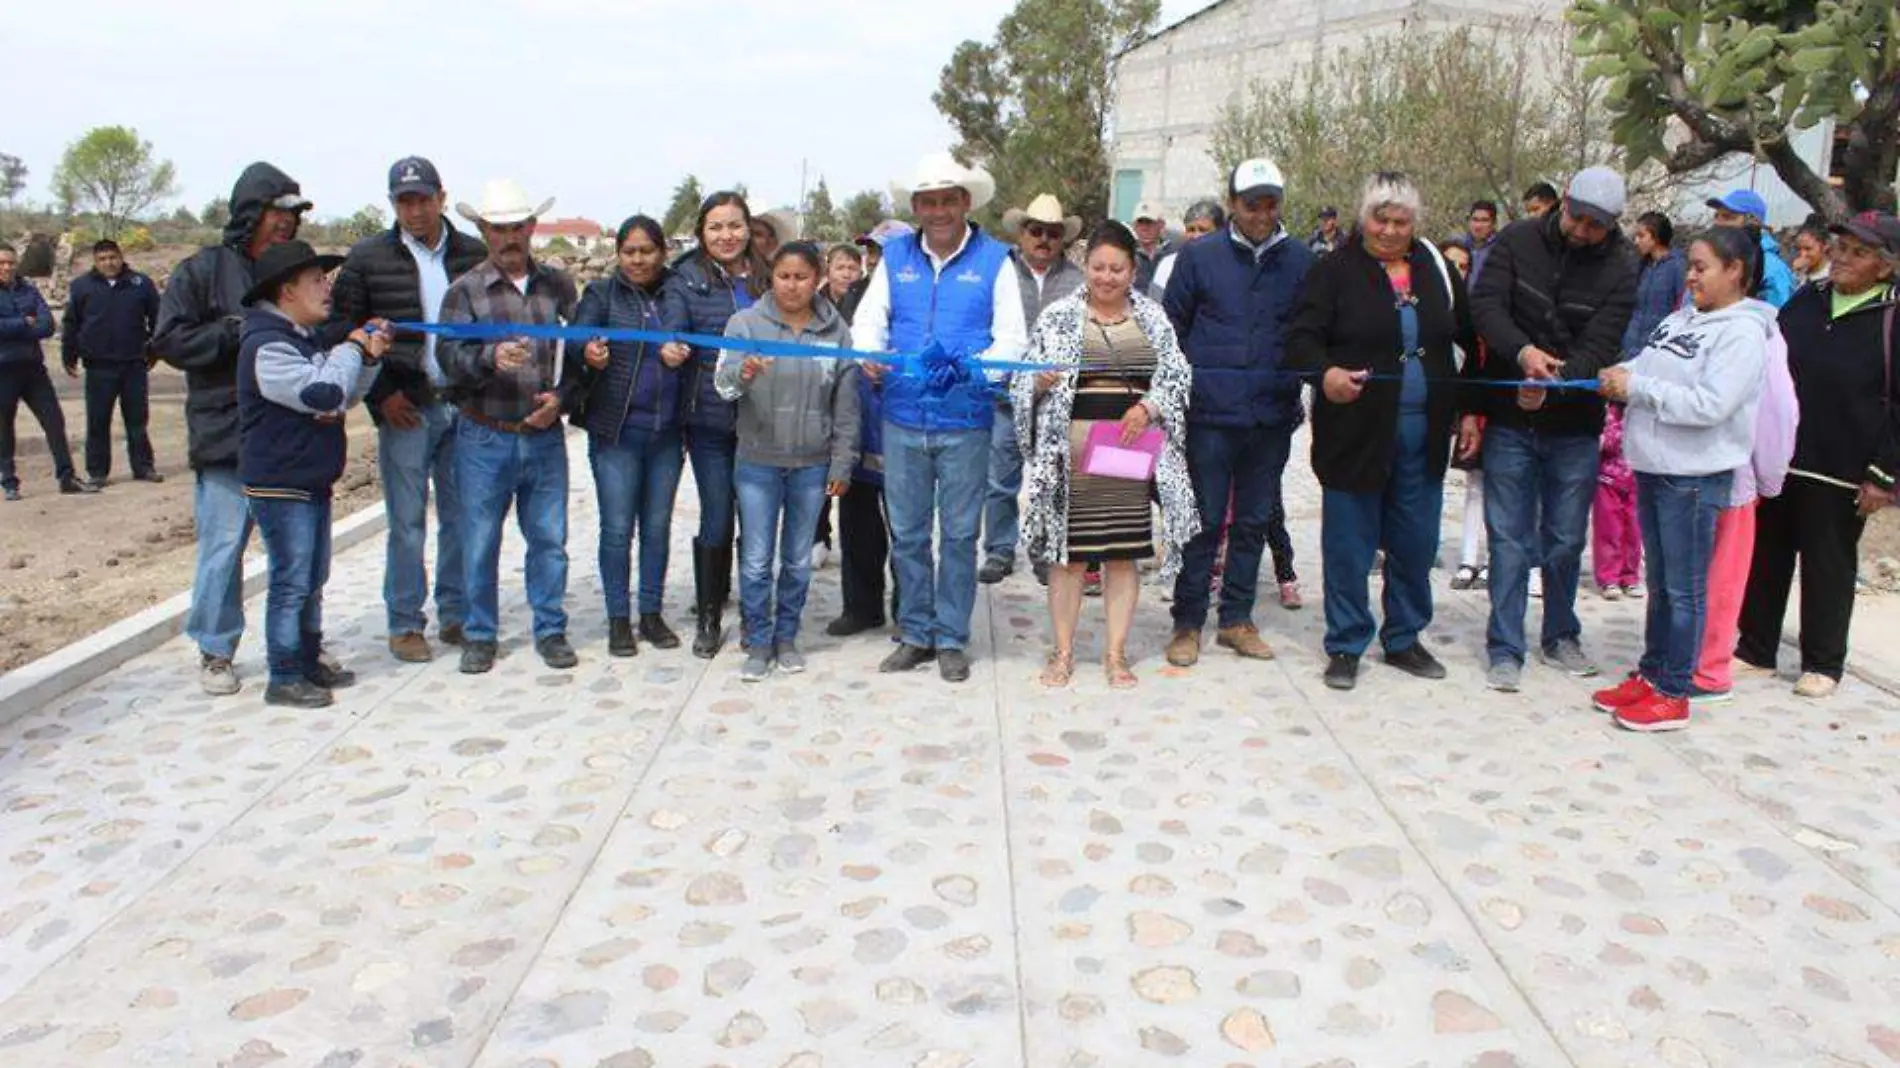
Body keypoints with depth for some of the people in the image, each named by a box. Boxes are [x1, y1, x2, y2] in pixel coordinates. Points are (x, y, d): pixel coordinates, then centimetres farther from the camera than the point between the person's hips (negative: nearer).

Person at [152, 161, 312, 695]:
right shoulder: (201, 271, -1)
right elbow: (169, 340, -7)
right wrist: (238, 331, -14)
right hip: (226, 435, -4)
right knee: (224, 544, 0)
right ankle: (215, 652, 14)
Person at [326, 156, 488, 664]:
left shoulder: (475, 255, 6)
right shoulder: (367, 258, 1)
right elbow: (340, 331, 2)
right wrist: (381, 394, -5)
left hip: (464, 406, 2)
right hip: (407, 407, -2)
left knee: (461, 516, 9)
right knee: (407, 521, 2)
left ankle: (456, 615, 21)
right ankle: (404, 625, 13)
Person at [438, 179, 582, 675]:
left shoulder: (557, 284, 8)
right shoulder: (466, 290, 1)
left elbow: (579, 349, 9)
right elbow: (450, 356, -10)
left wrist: (561, 397, -7)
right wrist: (491, 358, -30)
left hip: (545, 435, 2)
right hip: (485, 438, -1)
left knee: (549, 539, 8)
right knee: (480, 542, 6)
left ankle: (550, 630, 21)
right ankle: (480, 635, 20)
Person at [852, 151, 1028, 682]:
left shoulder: (994, 259, 1)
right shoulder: (895, 256, 9)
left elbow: (1012, 336, -5)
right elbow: (869, 319, 7)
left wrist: (975, 370, -23)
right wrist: (870, 354, -16)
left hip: (965, 422, -2)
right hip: (902, 419, 3)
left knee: (959, 534, 6)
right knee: (907, 533, 10)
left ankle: (951, 639, 18)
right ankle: (915, 634, 24)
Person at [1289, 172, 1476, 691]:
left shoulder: (1436, 269, 11)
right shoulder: (1337, 270, -3)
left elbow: (1472, 336, 20)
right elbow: (1302, 337, -12)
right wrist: (1325, 372, -32)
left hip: (1422, 434, 4)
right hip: (1357, 430, -4)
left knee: (1415, 541, 12)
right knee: (1349, 541, 3)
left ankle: (1404, 638, 28)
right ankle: (1345, 646, 15)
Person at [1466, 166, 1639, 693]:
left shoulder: (1620, 268, -5)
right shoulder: (1518, 240, -4)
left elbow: (1600, 345, -15)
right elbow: (1485, 305, -14)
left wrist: (1554, 382, -34)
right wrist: (1523, 351, -33)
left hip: (1575, 426, 1)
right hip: (1510, 418, -1)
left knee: (1565, 541, 12)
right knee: (1510, 540, 2)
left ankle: (1560, 636, 31)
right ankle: (1505, 649, 11)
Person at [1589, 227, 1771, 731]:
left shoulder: (1742, 332, -12)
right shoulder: (1681, 319, 11)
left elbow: (1711, 404, -22)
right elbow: (1646, 369, 16)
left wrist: (1637, 387, -20)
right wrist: (1621, 375, -7)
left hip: (1695, 476, -8)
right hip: (1654, 467, 8)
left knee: (1684, 589, 2)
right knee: (1659, 582, 17)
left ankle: (1673, 694, 11)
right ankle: (1650, 675, 28)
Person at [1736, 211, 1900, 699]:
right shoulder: (1805, 302, 8)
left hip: (1839, 474, -5)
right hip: (1776, 461, 5)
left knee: (1829, 567, 7)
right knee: (1765, 557, 11)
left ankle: (1823, 663, 20)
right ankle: (1756, 649, 24)